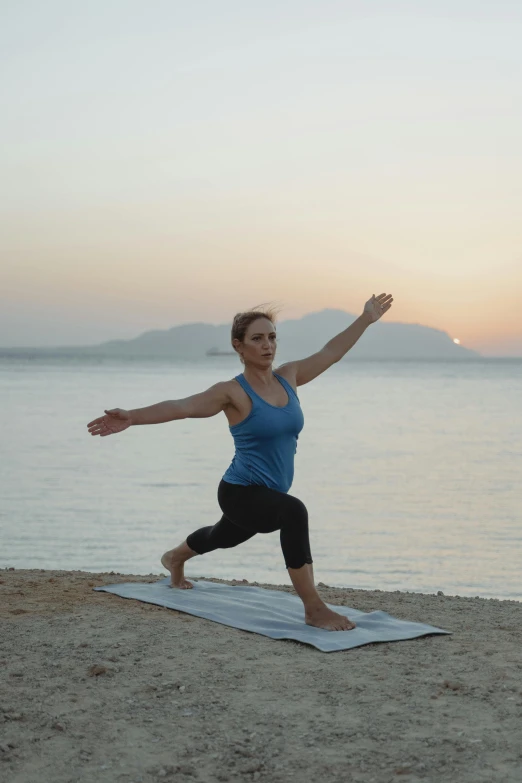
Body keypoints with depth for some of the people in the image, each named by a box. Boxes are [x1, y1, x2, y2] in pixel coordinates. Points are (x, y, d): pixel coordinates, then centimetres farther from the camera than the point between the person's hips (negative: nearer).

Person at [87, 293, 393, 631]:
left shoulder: (288, 377, 0)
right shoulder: (233, 392, -18)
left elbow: (330, 353, 10)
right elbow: (183, 406, -29)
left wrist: (366, 319, 15)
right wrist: (132, 418, -41)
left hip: (268, 495, 8)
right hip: (241, 493, -8)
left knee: (223, 537, 34)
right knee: (293, 511, -37)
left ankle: (175, 557, 68)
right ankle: (314, 609, -30)